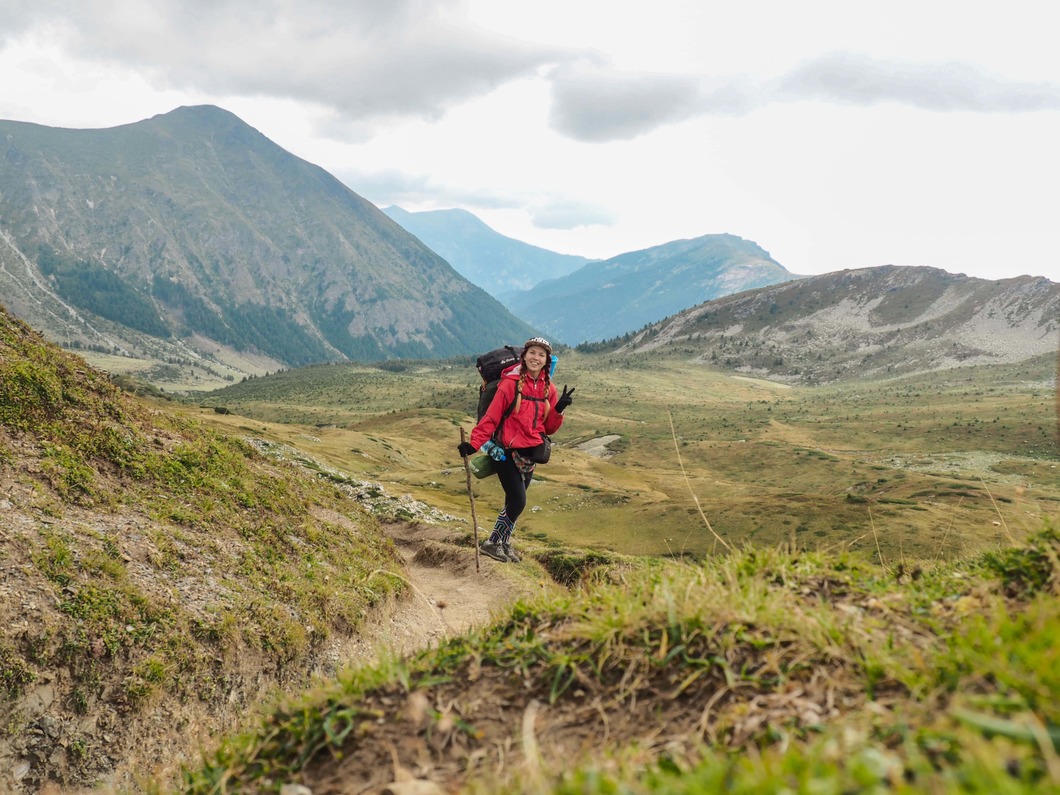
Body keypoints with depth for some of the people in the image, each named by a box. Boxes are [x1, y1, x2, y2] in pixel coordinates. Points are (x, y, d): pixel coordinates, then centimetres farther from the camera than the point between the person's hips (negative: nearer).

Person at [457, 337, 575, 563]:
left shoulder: (549, 389, 5)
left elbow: (549, 428, 8)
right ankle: (493, 543, 6)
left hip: (530, 453, 6)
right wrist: (474, 443, -20)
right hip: (507, 451, -6)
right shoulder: (511, 383, -12)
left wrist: (559, 409, -10)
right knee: (518, 501, -9)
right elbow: (491, 417, -12)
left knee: (514, 501, 12)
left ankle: (502, 543, 27)